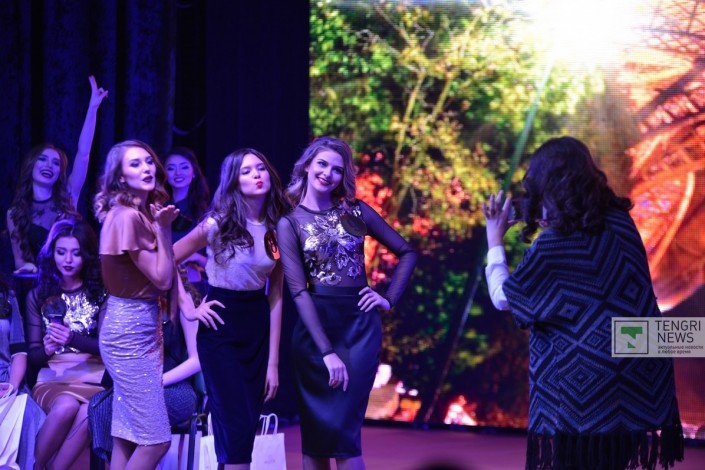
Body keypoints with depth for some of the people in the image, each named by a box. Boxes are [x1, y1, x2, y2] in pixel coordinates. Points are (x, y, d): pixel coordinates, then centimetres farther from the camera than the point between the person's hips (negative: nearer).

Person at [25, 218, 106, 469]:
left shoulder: (100, 293, 8)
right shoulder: (38, 296, 12)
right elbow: (33, 355, 9)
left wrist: (73, 339, -20)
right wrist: (46, 349, -16)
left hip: (94, 380, 0)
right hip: (52, 379, 1)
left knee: (88, 415, -36)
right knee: (66, 407, -36)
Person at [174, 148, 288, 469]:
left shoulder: (277, 228, 2)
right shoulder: (219, 224, -11)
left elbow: (275, 296, 2)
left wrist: (273, 362, 0)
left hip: (258, 328, 5)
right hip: (221, 327, -5)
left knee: (248, 423, 7)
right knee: (237, 424, -11)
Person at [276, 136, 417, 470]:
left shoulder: (356, 212, 6)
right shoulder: (290, 223, 1)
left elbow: (407, 253, 15)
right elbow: (298, 291, -8)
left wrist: (389, 298, 2)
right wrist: (326, 351, -16)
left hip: (361, 325, 0)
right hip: (316, 328, 0)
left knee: (343, 431, -8)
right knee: (315, 431, 4)